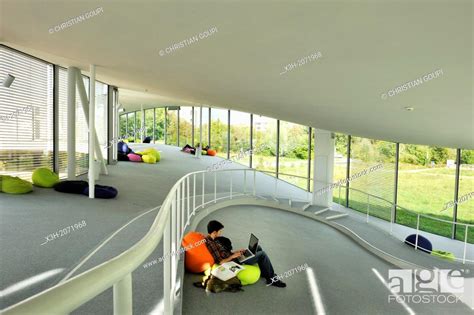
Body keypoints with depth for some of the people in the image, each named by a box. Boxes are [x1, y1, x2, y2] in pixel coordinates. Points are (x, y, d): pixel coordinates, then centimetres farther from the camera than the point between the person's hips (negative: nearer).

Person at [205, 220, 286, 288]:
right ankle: (271, 279, 5)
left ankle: (264, 273, 24)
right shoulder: (210, 244, -26)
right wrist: (233, 256, -17)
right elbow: (220, 262, -26)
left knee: (258, 247, 13)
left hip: (231, 258, 10)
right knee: (262, 254, -11)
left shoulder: (210, 239, 4)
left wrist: (235, 252, 5)